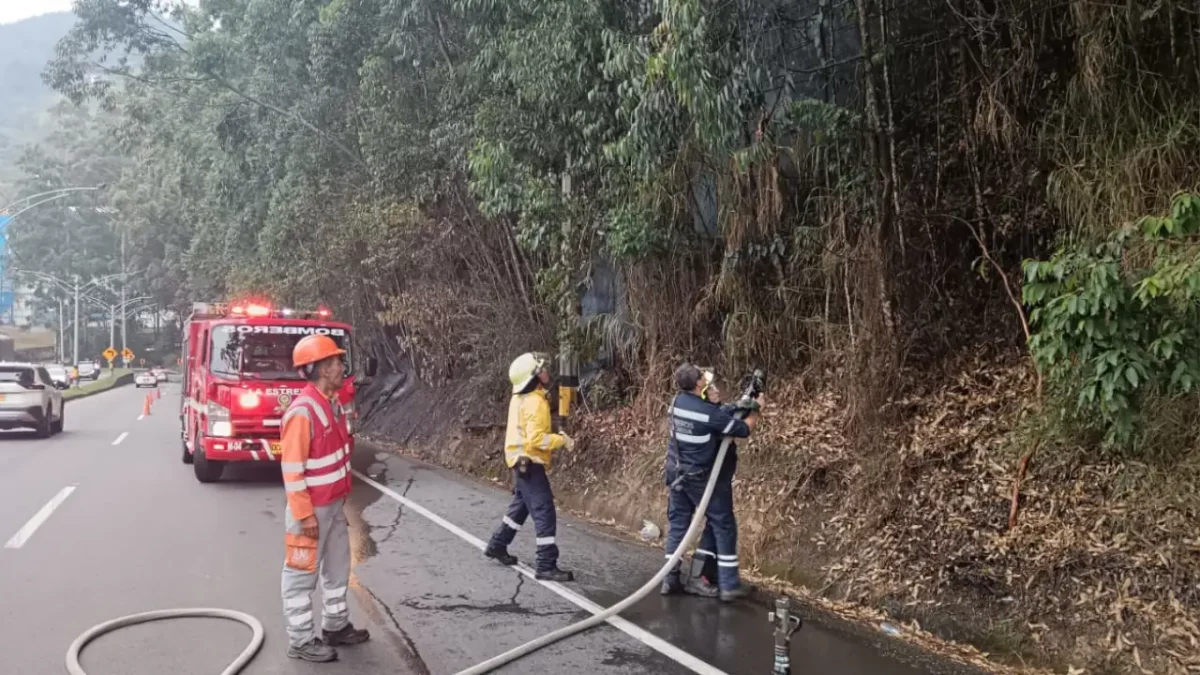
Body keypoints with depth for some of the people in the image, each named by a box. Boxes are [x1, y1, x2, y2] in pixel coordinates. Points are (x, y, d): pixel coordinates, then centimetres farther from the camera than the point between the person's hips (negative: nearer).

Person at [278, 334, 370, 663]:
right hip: (312, 509, -9)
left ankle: (335, 626, 34)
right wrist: (304, 514, -21)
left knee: (338, 568, 20)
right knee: (303, 574, 4)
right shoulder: (302, 411, -24)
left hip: (334, 504, 9)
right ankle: (301, 640, 14)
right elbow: (292, 469, -22)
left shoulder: (332, 403, 5)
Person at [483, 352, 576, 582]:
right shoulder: (535, 402, -21)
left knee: (521, 506, 25)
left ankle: (497, 545, 38)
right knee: (544, 512, -8)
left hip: (522, 462, 10)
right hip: (530, 463, -10)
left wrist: (555, 438, 13)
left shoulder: (520, 398, 9)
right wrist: (561, 440, -15)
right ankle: (546, 566, -7)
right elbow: (536, 439, -26)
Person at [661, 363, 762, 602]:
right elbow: (743, 430, -12)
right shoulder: (709, 412, -23)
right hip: (702, 478, -6)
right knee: (723, 526, 4)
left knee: (677, 523, 14)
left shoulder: (678, 401, -1)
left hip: (676, 473, 7)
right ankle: (729, 585, 5)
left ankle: (671, 579, 16)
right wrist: (755, 411, 5)